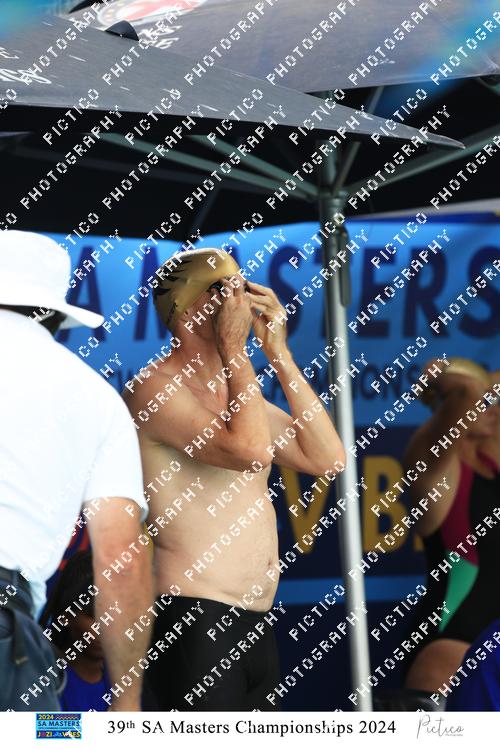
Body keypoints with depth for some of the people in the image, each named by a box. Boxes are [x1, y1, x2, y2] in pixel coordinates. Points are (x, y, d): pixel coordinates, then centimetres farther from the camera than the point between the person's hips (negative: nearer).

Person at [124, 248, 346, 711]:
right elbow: (250, 450, -23)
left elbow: (328, 459, 8)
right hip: (195, 624, -9)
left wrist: (277, 352, 7)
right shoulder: (156, 388, -8)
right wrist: (234, 347, -12)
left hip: (255, 623, 9)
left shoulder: (236, 393, 19)